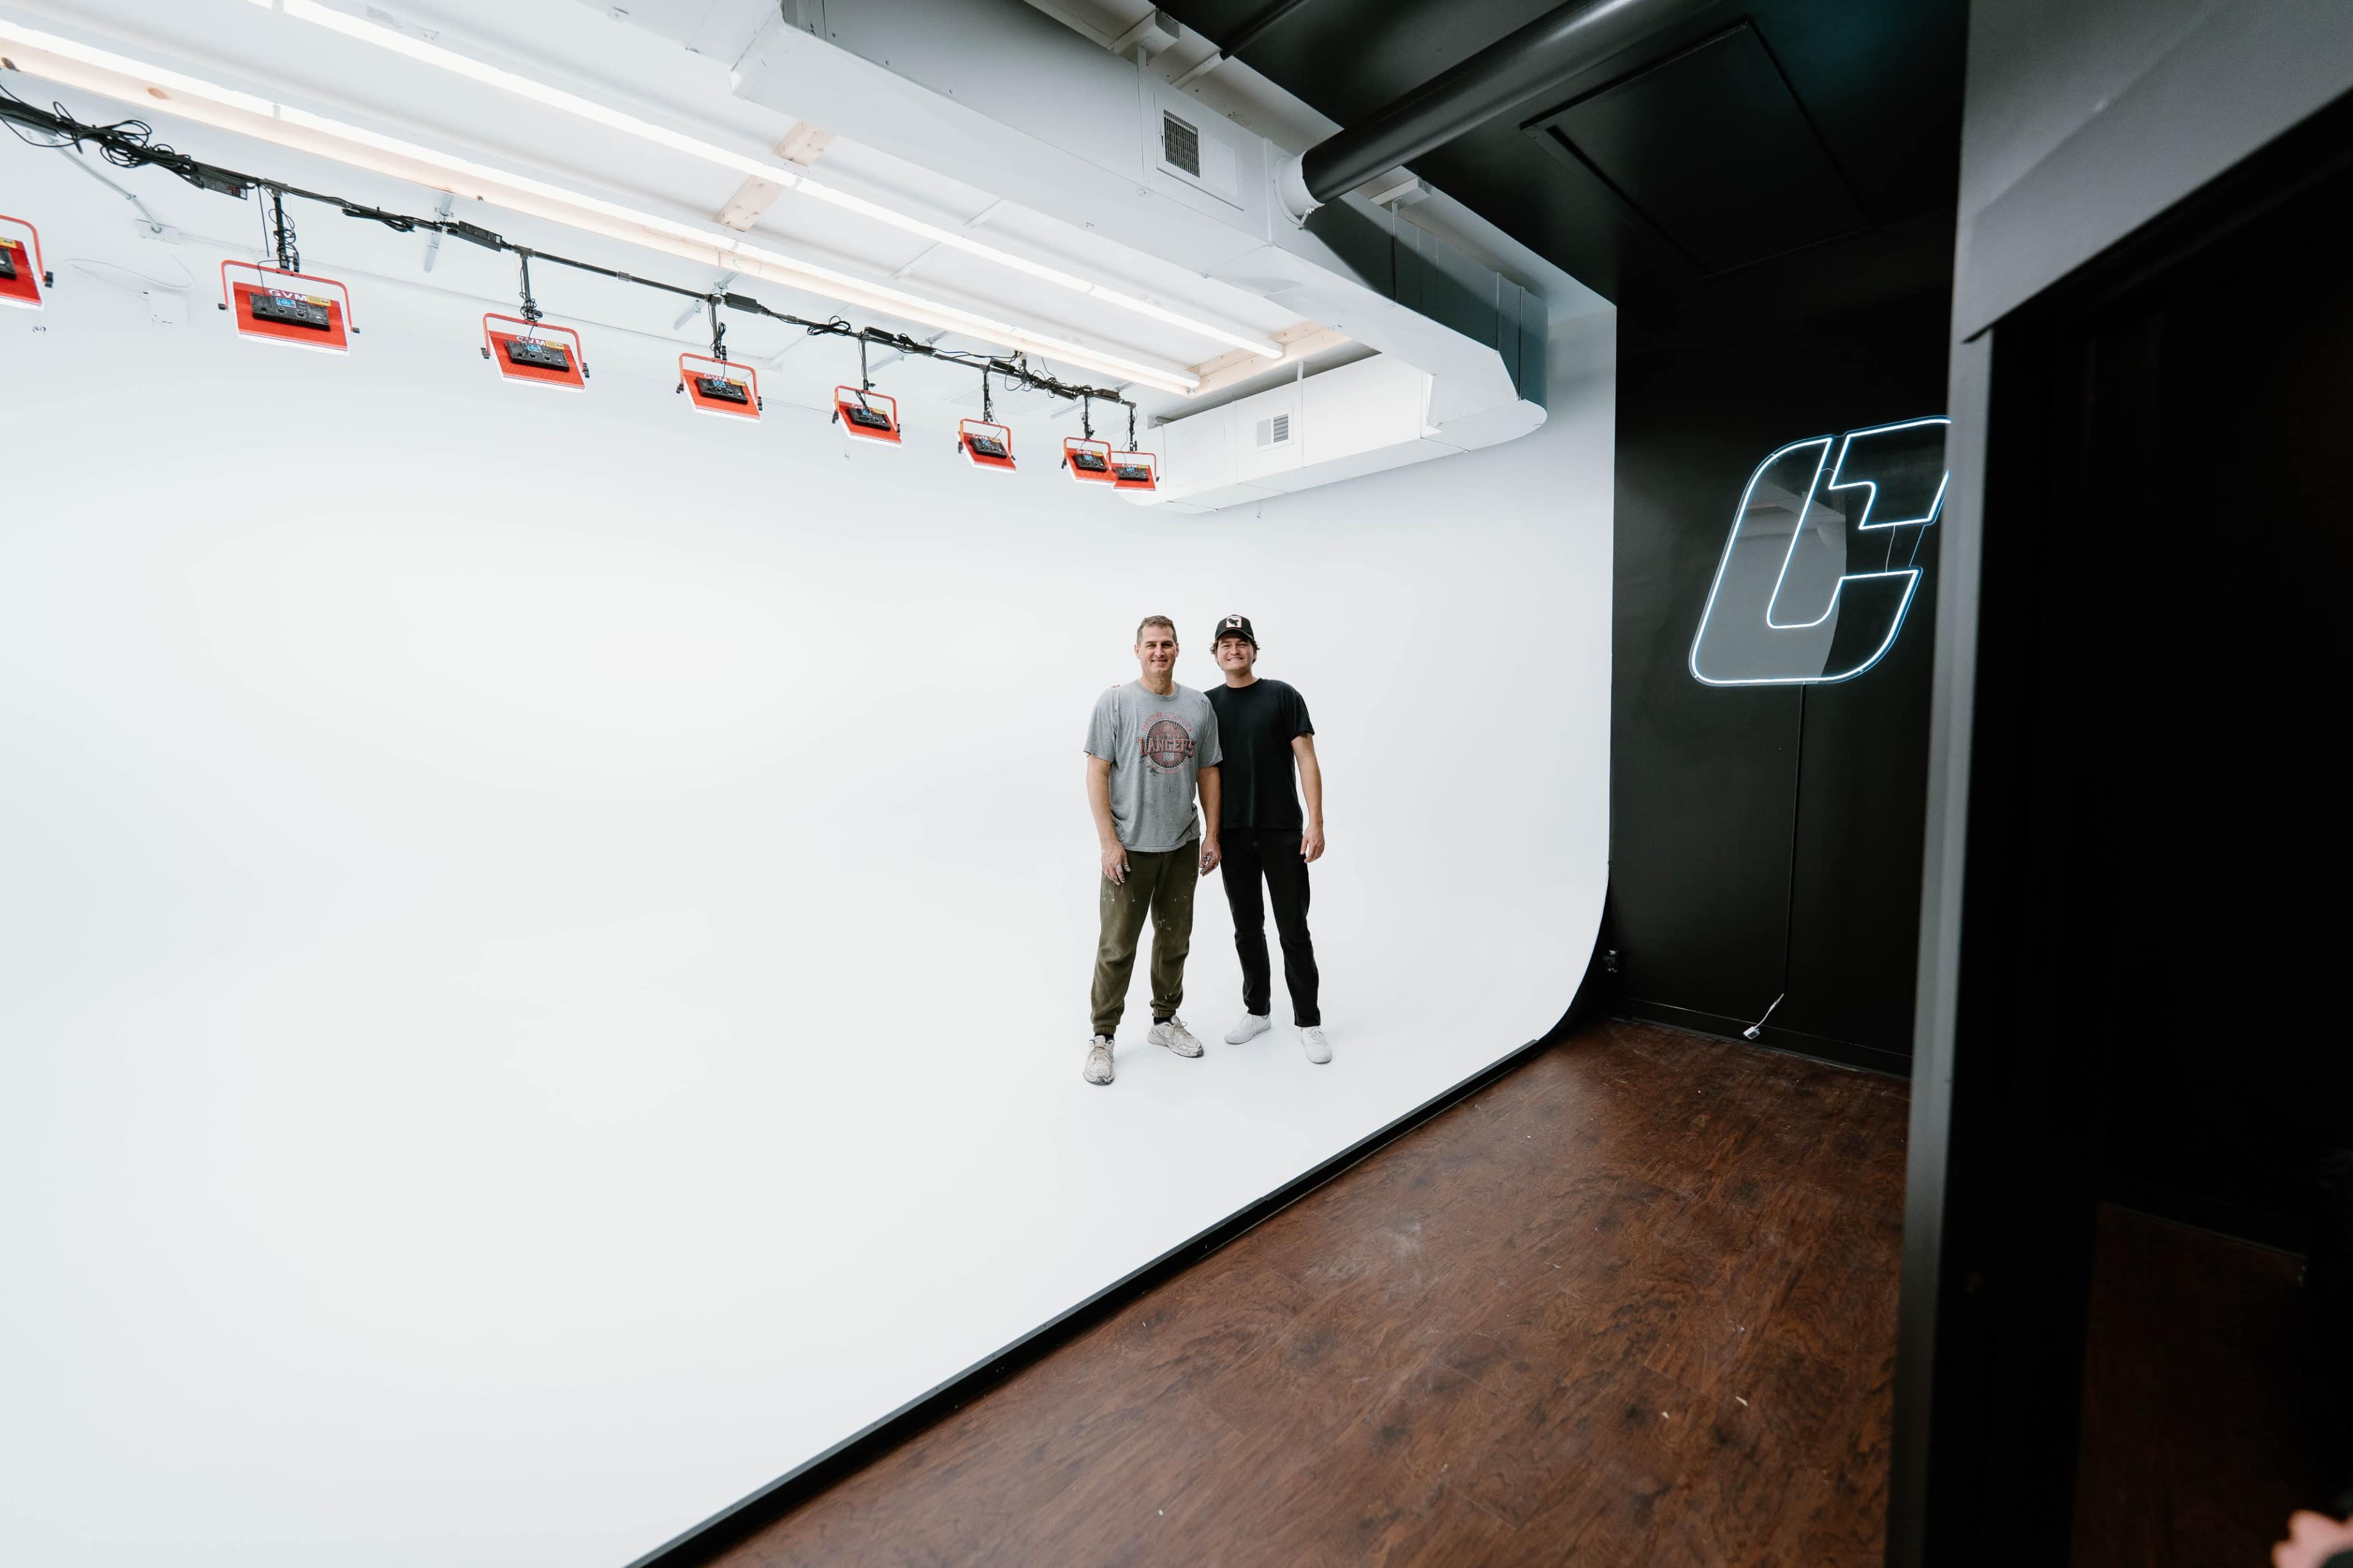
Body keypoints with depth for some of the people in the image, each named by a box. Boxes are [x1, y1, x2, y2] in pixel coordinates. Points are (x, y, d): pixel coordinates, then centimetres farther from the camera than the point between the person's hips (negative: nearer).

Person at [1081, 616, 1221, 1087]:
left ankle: (1165, 1020, 32)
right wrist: (1109, 842, -13)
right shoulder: (1115, 702, -6)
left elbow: (1208, 773, 10)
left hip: (1183, 846, 4)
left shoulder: (1199, 705, 5)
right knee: (1117, 946, 2)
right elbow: (1097, 774, -8)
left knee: (1175, 940, 15)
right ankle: (1102, 1037, 15)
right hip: (1130, 848, -4)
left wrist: (1211, 835, 6)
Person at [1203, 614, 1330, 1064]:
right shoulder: (1207, 704, 7)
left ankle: (1308, 1021, 14)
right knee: (1247, 928, 13)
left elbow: (1306, 759, -6)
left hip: (1283, 832, -3)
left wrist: (1316, 821, -13)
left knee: (1293, 930, 1)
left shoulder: (1283, 696, -2)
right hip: (1234, 835, 3)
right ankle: (1257, 1010, 29)